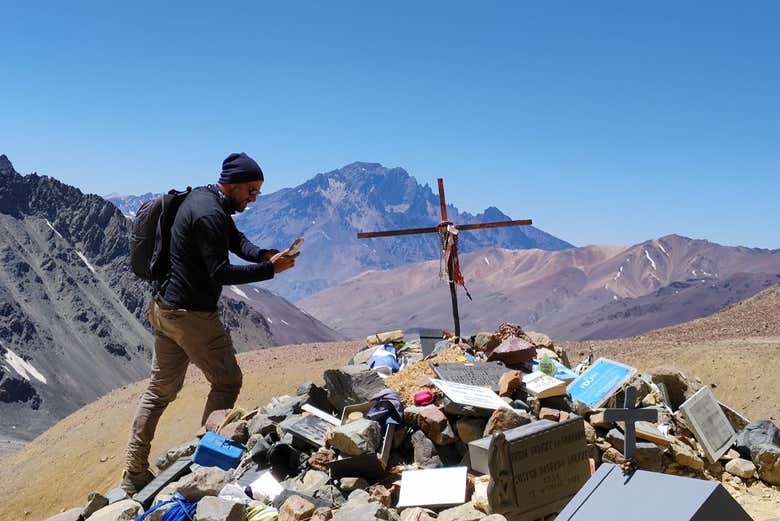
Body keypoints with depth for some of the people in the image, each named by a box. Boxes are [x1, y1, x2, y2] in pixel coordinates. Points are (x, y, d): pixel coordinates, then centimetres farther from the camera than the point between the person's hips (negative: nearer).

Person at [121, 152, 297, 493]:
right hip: (192, 315, -10)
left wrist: (262, 254, -3)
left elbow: (235, 238, 16)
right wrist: (270, 269, -19)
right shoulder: (209, 215, -21)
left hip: (165, 308, 10)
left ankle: (134, 473, 23)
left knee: (161, 388, 16)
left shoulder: (203, 197, 10)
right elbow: (221, 273, -23)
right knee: (227, 381, 5)